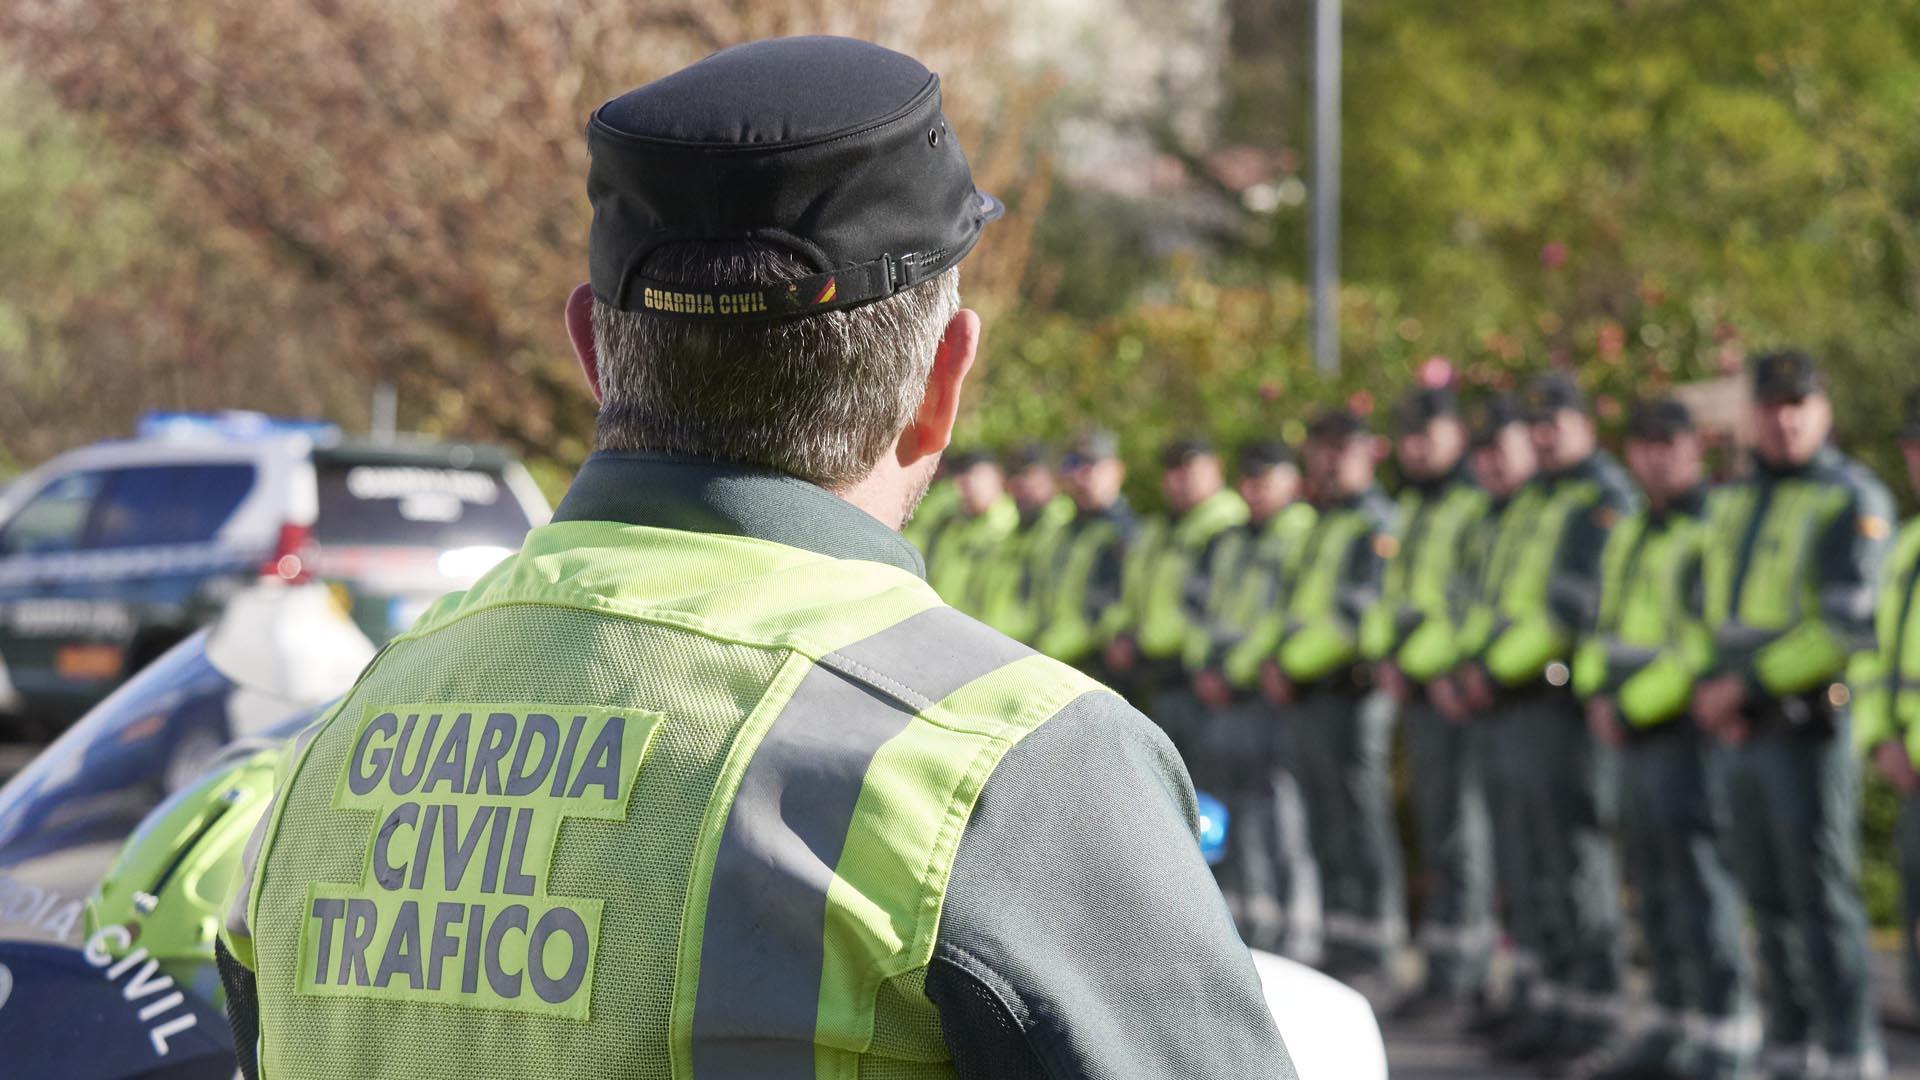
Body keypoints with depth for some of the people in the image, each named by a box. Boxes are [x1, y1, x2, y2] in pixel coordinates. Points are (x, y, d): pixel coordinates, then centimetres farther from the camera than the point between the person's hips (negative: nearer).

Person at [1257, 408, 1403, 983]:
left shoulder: (1376, 525, -9)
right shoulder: (1323, 526, 20)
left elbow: (1354, 614, -17)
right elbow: (1296, 606, 22)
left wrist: (1292, 663, -14)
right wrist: (1273, 659, 4)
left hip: (1349, 692, -9)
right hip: (1310, 697, 9)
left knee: (1360, 819, -7)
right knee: (1327, 826, 11)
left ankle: (1371, 954, -4)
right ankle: (1341, 941, 16)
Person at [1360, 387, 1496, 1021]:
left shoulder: (1482, 504, -10)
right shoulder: (1415, 507, 20)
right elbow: (1394, 590, 23)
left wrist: (1417, 662, -16)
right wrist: (1383, 654, 6)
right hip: (1416, 689, 9)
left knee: (1456, 832, -9)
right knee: (1437, 832, 10)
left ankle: (1454, 976, -7)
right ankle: (1463, 974, 14)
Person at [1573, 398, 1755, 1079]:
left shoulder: (1717, 530, -11)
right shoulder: (1631, 534, 17)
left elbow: (1711, 645, -18)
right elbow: (1608, 623, 21)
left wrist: (1633, 709, -16)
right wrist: (1597, 692, 1)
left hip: (1688, 734, -9)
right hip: (1638, 740, 9)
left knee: (1698, 882, -9)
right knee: (1653, 883, 12)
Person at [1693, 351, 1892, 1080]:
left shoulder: (1853, 500, -6)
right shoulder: (1734, 507, 17)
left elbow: (1850, 625, -14)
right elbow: (1714, 612, 22)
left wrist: (1748, 684, -13)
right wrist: (1710, 689, 2)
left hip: (1810, 726, -7)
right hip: (1739, 733, 7)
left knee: (1823, 897, -8)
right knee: (1769, 902, 10)